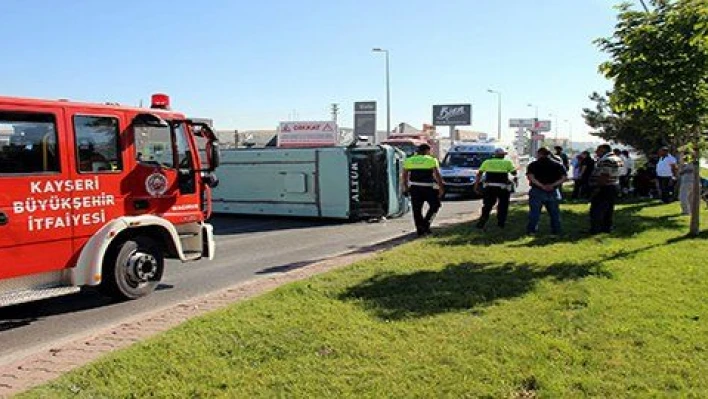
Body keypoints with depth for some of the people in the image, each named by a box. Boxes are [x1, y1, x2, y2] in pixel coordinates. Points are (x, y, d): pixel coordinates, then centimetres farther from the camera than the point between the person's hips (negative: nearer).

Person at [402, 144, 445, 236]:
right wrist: (441, 188, -2)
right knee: (434, 205, 14)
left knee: (417, 209, 9)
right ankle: (426, 224, 2)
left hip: (414, 188, 4)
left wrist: (405, 187, 20)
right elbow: (437, 175, -6)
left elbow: (405, 175, 11)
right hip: (428, 188, -4)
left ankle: (419, 229, 11)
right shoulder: (432, 160, -1)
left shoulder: (408, 160, 10)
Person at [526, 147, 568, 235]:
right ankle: (556, 231, 19)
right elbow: (565, 177, -2)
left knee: (534, 211, 3)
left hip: (537, 191, -3)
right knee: (554, 212, 13)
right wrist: (553, 185, -10)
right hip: (553, 192, 3)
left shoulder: (533, 165, -1)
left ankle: (532, 230, 3)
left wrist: (541, 186, -18)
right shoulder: (557, 165, 8)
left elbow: (530, 177, -16)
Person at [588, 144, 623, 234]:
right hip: (613, 186, 11)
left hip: (604, 188, -11)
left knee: (596, 210, -5)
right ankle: (607, 227, 18)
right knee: (609, 209, 13)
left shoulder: (607, 160, -19)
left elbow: (604, 176, -25)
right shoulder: (616, 158, 15)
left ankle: (595, 229, -4)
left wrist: (598, 188, -22)